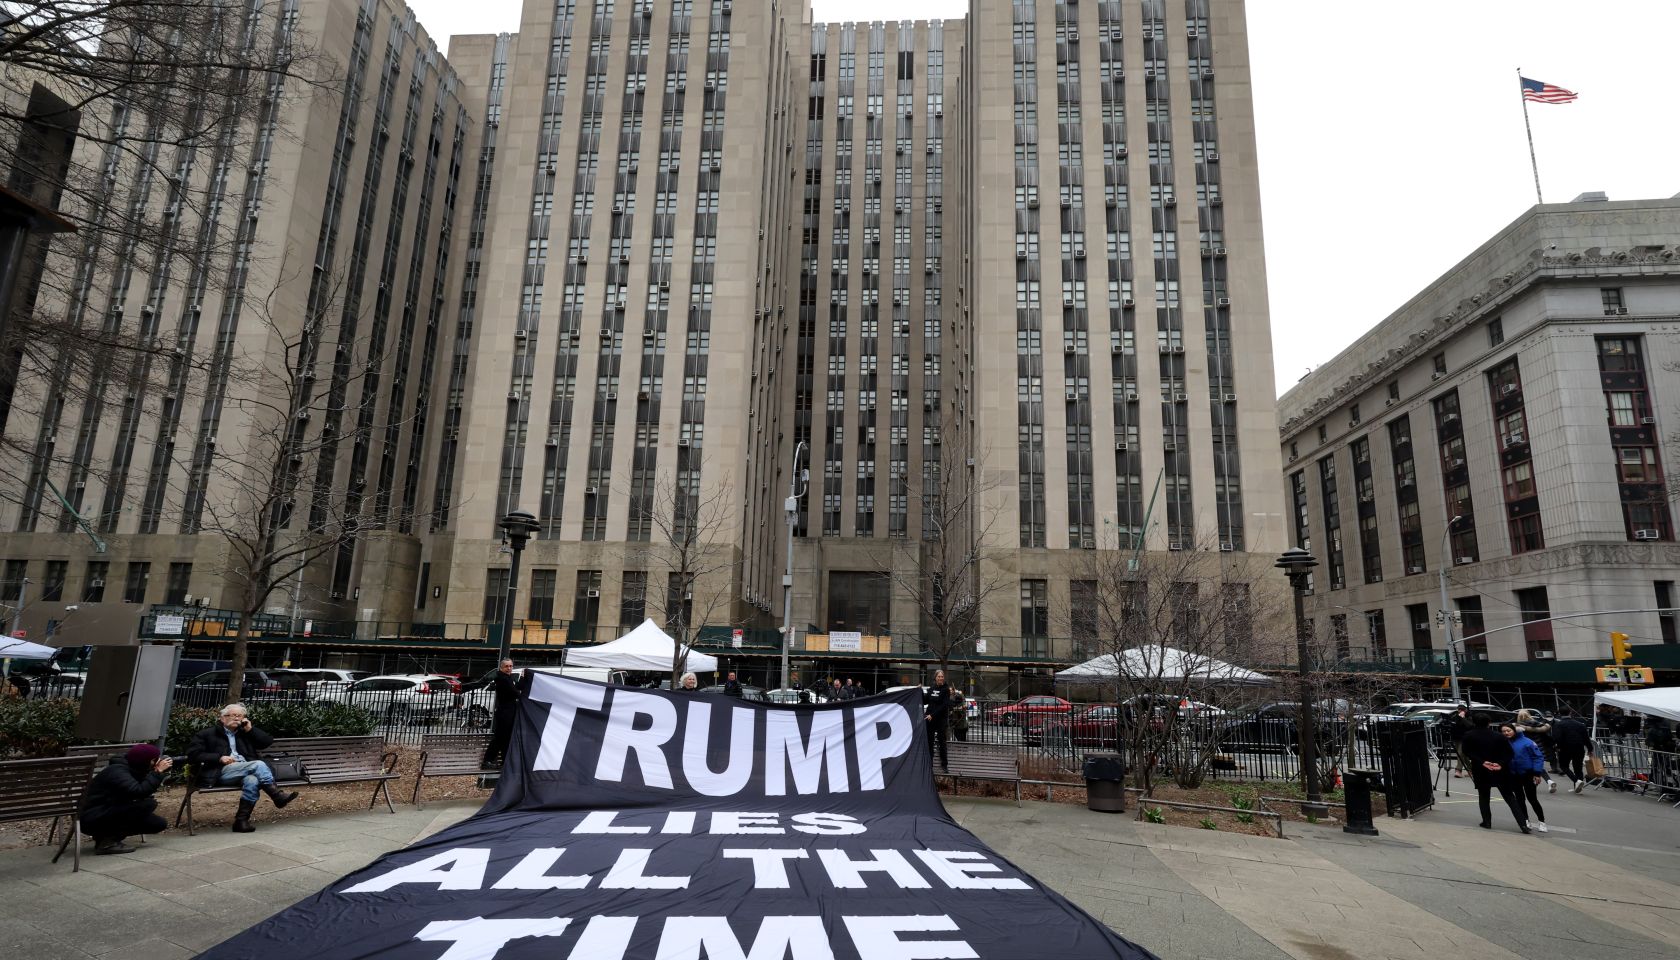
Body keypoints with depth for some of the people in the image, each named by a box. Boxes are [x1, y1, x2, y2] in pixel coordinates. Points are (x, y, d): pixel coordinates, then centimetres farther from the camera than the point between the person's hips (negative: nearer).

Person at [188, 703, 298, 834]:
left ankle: (241, 820, -32)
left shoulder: (244, 733, 26)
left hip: (246, 771, 4)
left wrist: (250, 729, 10)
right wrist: (219, 758, -11)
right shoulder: (207, 734, 15)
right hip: (223, 771, -3)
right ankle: (277, 795, -26)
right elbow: (192, 753, 2)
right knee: (258, 764, -30)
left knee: (252, 780, -35)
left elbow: (268, 742, 21)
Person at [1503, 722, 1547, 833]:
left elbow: (1538, 757, -10)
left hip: (1528, 775, -3)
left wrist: (1537, 773, -13)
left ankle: (1541, 822, 18)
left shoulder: (1526, 742, -14)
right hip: (1514, 776, 4)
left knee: (1532, 799, 1)